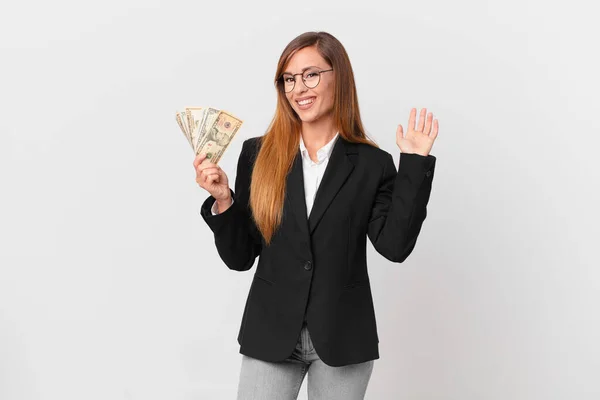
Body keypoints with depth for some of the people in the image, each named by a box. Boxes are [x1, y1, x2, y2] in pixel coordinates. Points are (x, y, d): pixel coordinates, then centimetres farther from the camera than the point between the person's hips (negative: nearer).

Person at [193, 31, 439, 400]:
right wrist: (223, 201, -14)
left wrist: (415, 162, -12)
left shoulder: (372, 163, -2)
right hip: (271, 336, 1)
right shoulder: (258, 155, 0)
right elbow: (240, 257, 2)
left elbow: (394, 245, -13)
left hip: (342, 339, 0)